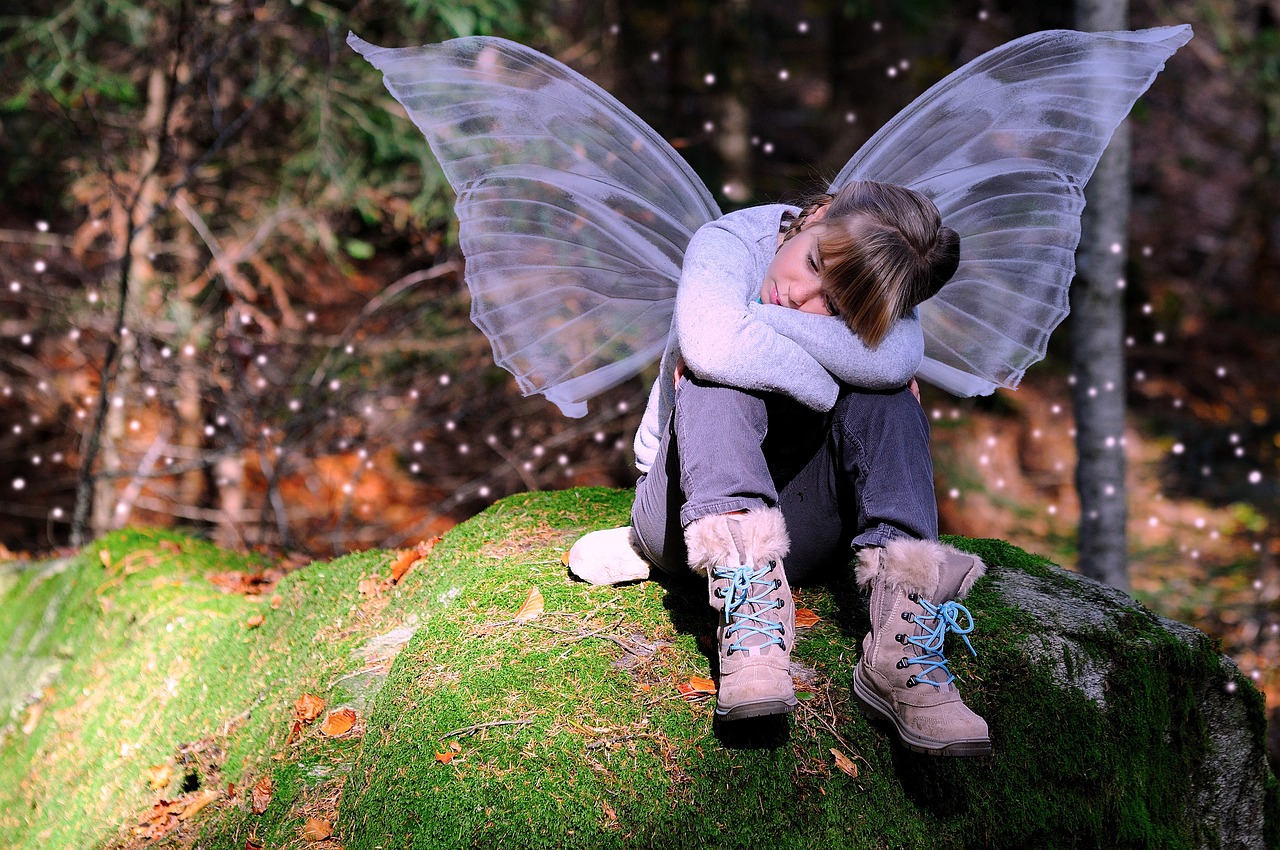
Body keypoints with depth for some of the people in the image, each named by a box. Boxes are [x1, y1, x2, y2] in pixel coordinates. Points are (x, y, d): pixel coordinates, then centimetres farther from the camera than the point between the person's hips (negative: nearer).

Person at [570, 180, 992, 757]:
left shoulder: (882, 299, -8)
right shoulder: (729, 243, -15)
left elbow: (895, 360, -35)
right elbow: (710, 344, -39)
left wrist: (757, 320, -31)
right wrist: (825, 389, -26)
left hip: (799, 523, 2)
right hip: (692, 508, -2)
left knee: (885, 396, -24)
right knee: (721, 377, -29)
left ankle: (901, 648, -40)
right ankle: (750, 610, -46)